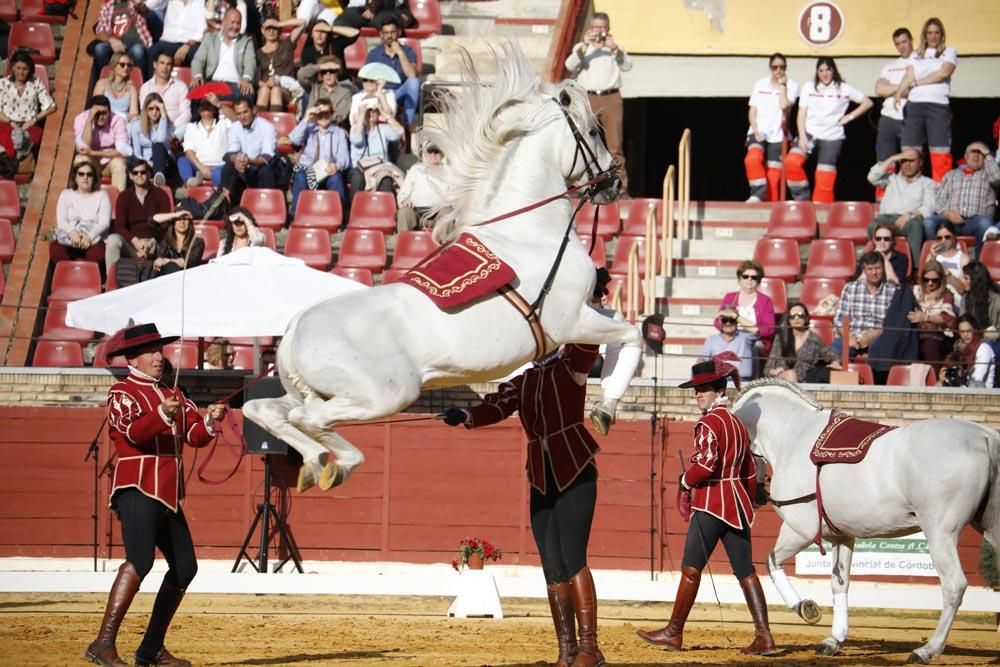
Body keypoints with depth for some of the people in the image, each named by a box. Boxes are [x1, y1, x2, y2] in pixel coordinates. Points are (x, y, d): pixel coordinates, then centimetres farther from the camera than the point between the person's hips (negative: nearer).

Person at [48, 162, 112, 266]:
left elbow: (105, 222, 1)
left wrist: (90, 236, -19)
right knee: (55, 248, -35)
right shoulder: (66, 194, 18)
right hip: (68, 240, 1)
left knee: (98, 252, -38)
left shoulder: (101, 195, 15)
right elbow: (61, 220, 4)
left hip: (93, 239, -1)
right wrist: (72, 232, -19)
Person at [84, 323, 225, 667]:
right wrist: (162, 415, -37)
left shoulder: (173, 396, 22)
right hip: (137, 488, -9)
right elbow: (134, 432, -20)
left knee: (184, 568, 8)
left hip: (169, 494, 9)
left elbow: (195, 436, 9)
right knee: (140, 561, -24)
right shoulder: (123, 393, -1)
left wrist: (210, 421, -12)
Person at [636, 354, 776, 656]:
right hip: (738, 502, 8)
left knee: (691, 567, 0)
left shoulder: (709, 423, -10)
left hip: (710, 503, -8)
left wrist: (685, 482, -7)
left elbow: (706, 463, -23)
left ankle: (674, 632, 6)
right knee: (745, 569, 4)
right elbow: (749, 470, 19)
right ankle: (764, 636, -3)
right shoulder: (737, 424, 16)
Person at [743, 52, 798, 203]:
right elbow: (752, 110, 8)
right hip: (759, 132, 1)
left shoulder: (791, 86, 1)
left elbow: (784, 105, -16)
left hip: (777, 134, -1)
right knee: (753, 158, -29)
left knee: (773, 174, -4)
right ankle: (758, 194, -27)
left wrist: (782, 85, -9)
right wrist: (755, 130, -6)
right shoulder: (760, 84, 9)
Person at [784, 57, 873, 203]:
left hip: (832, 136, -1)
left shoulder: (844, 89, 5)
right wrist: (802, 136, -9)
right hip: (810, 133, 1)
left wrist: (850, 116, 1)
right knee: (792, 162, -23)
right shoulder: (809, 87, 8)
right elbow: (802, 113, 4)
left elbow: (867, 103, 12)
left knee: (825, 180, -6)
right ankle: (802, 198, -11)